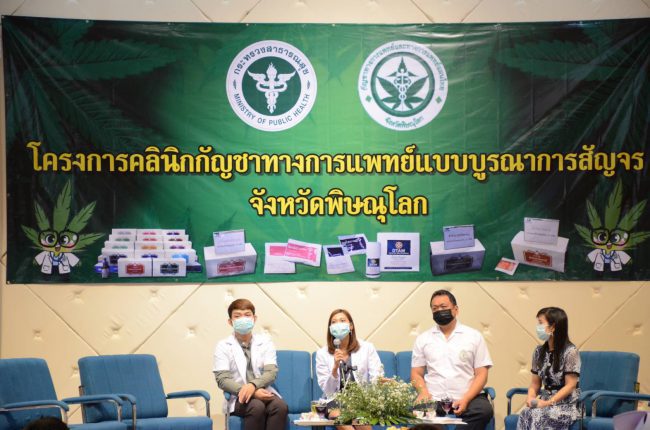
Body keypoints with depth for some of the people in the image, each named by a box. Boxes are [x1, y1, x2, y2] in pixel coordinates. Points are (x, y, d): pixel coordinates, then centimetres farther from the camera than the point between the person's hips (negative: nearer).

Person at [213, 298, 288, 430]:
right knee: (257, 407, -35)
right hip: (238, 397, -2)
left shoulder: (265, 342, 12)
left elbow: (271, 372, 0)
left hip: (263, 392, 2)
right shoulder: (223, 346, 5)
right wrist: (253, 393, -19)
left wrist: (253, 385, -23)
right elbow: (222, 379, -5)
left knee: (280, 406, -31)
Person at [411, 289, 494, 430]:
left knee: (484, 409, -33)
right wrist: (423, 391, -8)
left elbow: (481, 374, 5)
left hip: (467, 397, 0)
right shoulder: (423, 339, 15)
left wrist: (466, 399, -12)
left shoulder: (474, 336, 10)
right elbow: (416, 374, 16)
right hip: (433, 399, 0)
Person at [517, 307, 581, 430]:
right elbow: (535, 383, 13)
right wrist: (531, 397, -8)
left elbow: (570, 385, -11)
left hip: (567, 404, -5)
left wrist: (549, 402, -19)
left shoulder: (570, 352, -8)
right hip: (545, 402, 5)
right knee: (525, 414, -28)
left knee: (539, 416, -34)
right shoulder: (539, 352, 11)